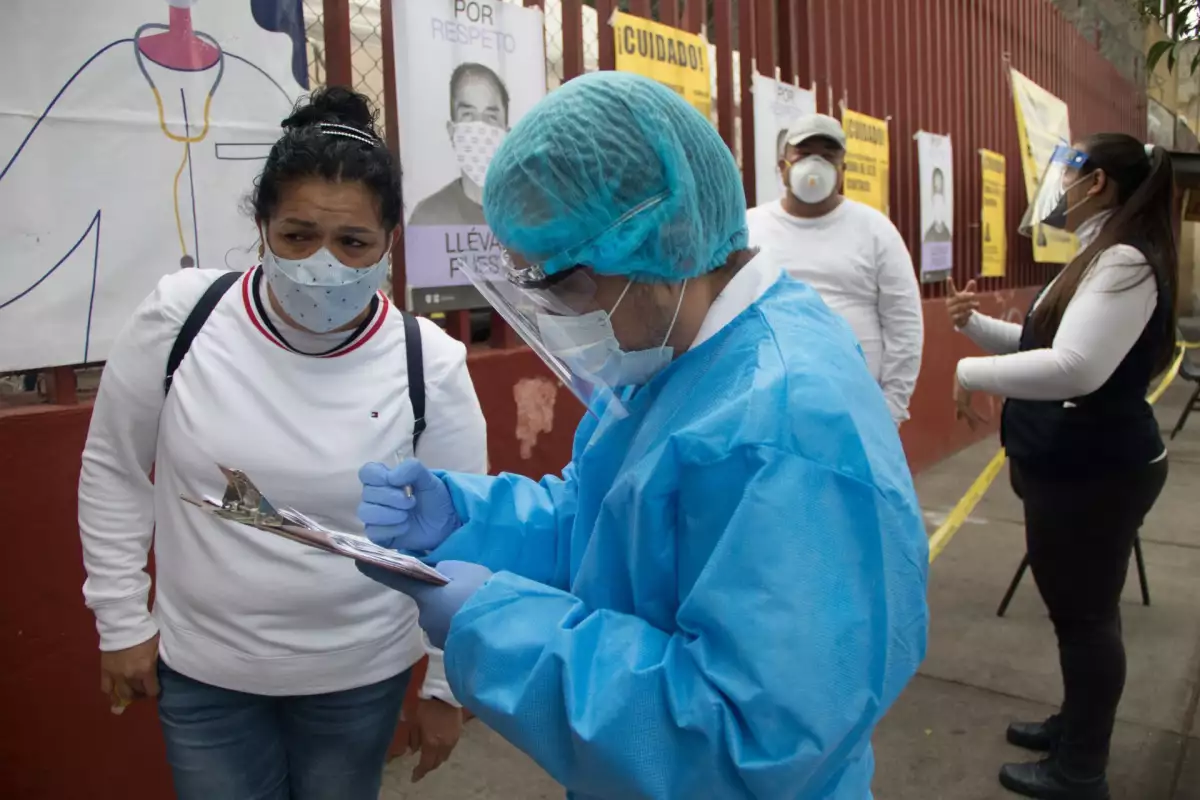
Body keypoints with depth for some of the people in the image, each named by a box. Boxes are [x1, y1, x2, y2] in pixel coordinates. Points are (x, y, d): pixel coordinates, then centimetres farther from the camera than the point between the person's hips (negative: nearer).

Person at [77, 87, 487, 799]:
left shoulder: (431, 365, -16)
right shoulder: (181, 318, -13)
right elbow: (115, 468, 2)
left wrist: (448, 685, 1)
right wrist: (121, 619, 4)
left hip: (361, 676, 0)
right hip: (201, 669, 1)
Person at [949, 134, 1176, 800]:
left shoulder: (1125, 262, -21)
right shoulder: (1098, 258, 14)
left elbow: (1075, 368, -34)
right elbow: (1042, 344, 20)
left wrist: (971, 372, -23)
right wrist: (976, 324, 4)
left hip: (1096, 473, -11)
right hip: (1076, 467, 11)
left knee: (1085, 615, 2)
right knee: (1077, 607, 22)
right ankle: (1076, 726, 41)